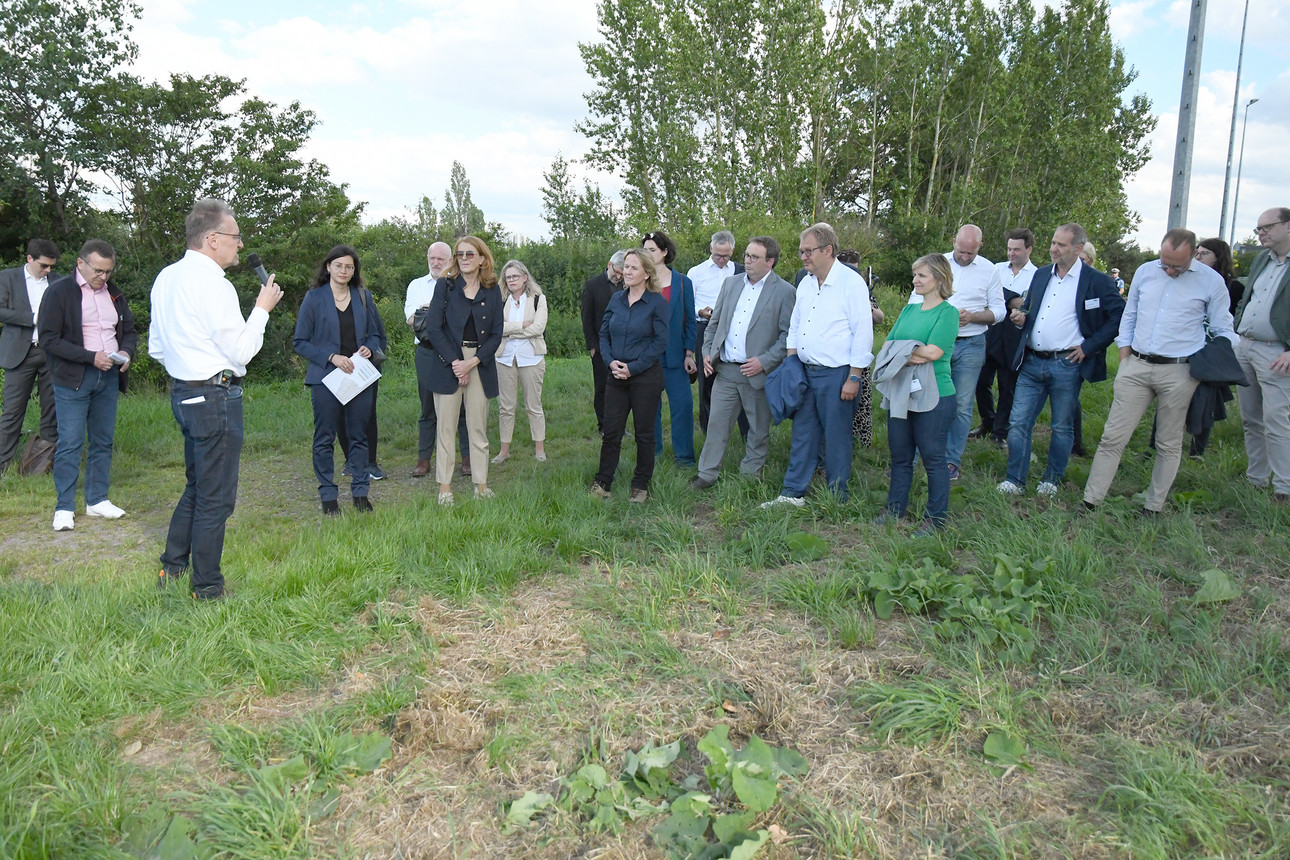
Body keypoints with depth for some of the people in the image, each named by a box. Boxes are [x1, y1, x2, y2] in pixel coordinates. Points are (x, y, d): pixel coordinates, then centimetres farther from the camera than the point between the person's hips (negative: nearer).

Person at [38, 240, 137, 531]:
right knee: (70, 444, -3)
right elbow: (48, 338, -11)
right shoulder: (59, 291, -7)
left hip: (108, 377, 5)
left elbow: (129, 331, 18)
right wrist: (91, 356, -19)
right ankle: (65, 508, 6)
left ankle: (98, 501, 20)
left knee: (103, 441, 10)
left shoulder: (114, 294, 10)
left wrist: (126, 352, -5)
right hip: (73, 379, -5)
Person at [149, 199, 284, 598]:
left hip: (182, 393, 9)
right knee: (215, 497, 1)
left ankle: (171, 566, 31)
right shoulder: (213, 284, -18)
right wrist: (262, 308, -6)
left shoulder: (166, 278, 11)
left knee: (196, 485, 23)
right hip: (216, 397, -9)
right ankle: (207, 587, 11)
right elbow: (240, 350, -15)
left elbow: (156, 347, 17)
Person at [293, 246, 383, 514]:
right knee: (325, 439, 3)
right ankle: (328, 495, 13)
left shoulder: (363, 297, 9)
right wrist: (332, 357, -15)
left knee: (359, 436, 8)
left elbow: (375, 334, 16)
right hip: (325, 378, -3)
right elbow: (300, 342, -3)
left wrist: (369, 348, -7)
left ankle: (360, 491, 17)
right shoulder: (314, 298, -1)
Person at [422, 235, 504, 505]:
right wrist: (455, 362, -12)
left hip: (480, 365, 1)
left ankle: (481, 483, 13)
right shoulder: (445, 286, 3)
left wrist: (472, 362, -9)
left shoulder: (492, 291, 6)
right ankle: (445, 486, 8)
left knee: (478, 427, 5)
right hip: (447, 363, -1)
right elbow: (433, 328, -4)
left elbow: (497, 334, 3)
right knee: (446, 427, 1)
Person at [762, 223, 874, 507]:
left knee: (836, 438, 3)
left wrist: (853, 378, -14)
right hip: (806, 372, 7)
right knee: (802, 433, 11)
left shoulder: (851, 282, -10)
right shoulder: (805, 284, 12)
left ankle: (837, 499, 16)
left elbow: (863, 333, -12)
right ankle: (793, 493, 19)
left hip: (836, 374, -6)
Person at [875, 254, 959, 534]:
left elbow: (933, 352, -18)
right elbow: (888, 346, 7)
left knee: (933, 458, 3)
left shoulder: (948, 312, -7)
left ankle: (936, 517, 15)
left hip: (934, 396, -6)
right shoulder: (908, 310, 13)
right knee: (900, 455, 15)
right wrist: (910, 356, -13)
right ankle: (895, 508, 29)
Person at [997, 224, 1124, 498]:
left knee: (1062, 427, 9)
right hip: (1032, 362, 5)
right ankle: (1015, 480, 11)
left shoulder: (1097, 281, -5)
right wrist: (1020, 318, 0)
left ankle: (1053, 479, 25)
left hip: (1066, 365, -4)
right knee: (1019, 422, 2)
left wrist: (1089, 346, -10)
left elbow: (1120, 317, -5)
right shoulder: (1041, 275, 12)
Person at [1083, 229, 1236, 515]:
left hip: (1179, 372, -2)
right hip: (1137, 367, 2)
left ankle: (1153, 508, 19)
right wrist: (1124, 361, 9)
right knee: (1113, 437, -1)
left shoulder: (1212, 282, -2)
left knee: (1168, 445, 8)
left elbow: (1223, 332, 5)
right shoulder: (1145, 272, 6)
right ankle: (1090, 502, 5)